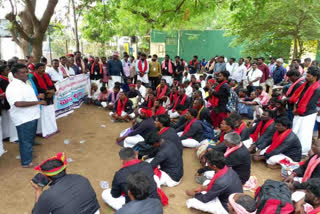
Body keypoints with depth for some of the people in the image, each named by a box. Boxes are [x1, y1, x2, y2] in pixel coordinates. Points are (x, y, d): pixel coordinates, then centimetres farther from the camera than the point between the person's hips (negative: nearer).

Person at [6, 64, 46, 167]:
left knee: (30, 138, 25)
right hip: (23, 119, -10)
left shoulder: (24, 83, 10)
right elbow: (18, 103, -34)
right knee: (25, 140, 4)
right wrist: (37, 102, -32)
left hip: (32, 116, 10)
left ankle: (28, 154, 44)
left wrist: (37, 96, 9)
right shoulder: (13, 87, -22)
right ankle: (26, 162, 18)